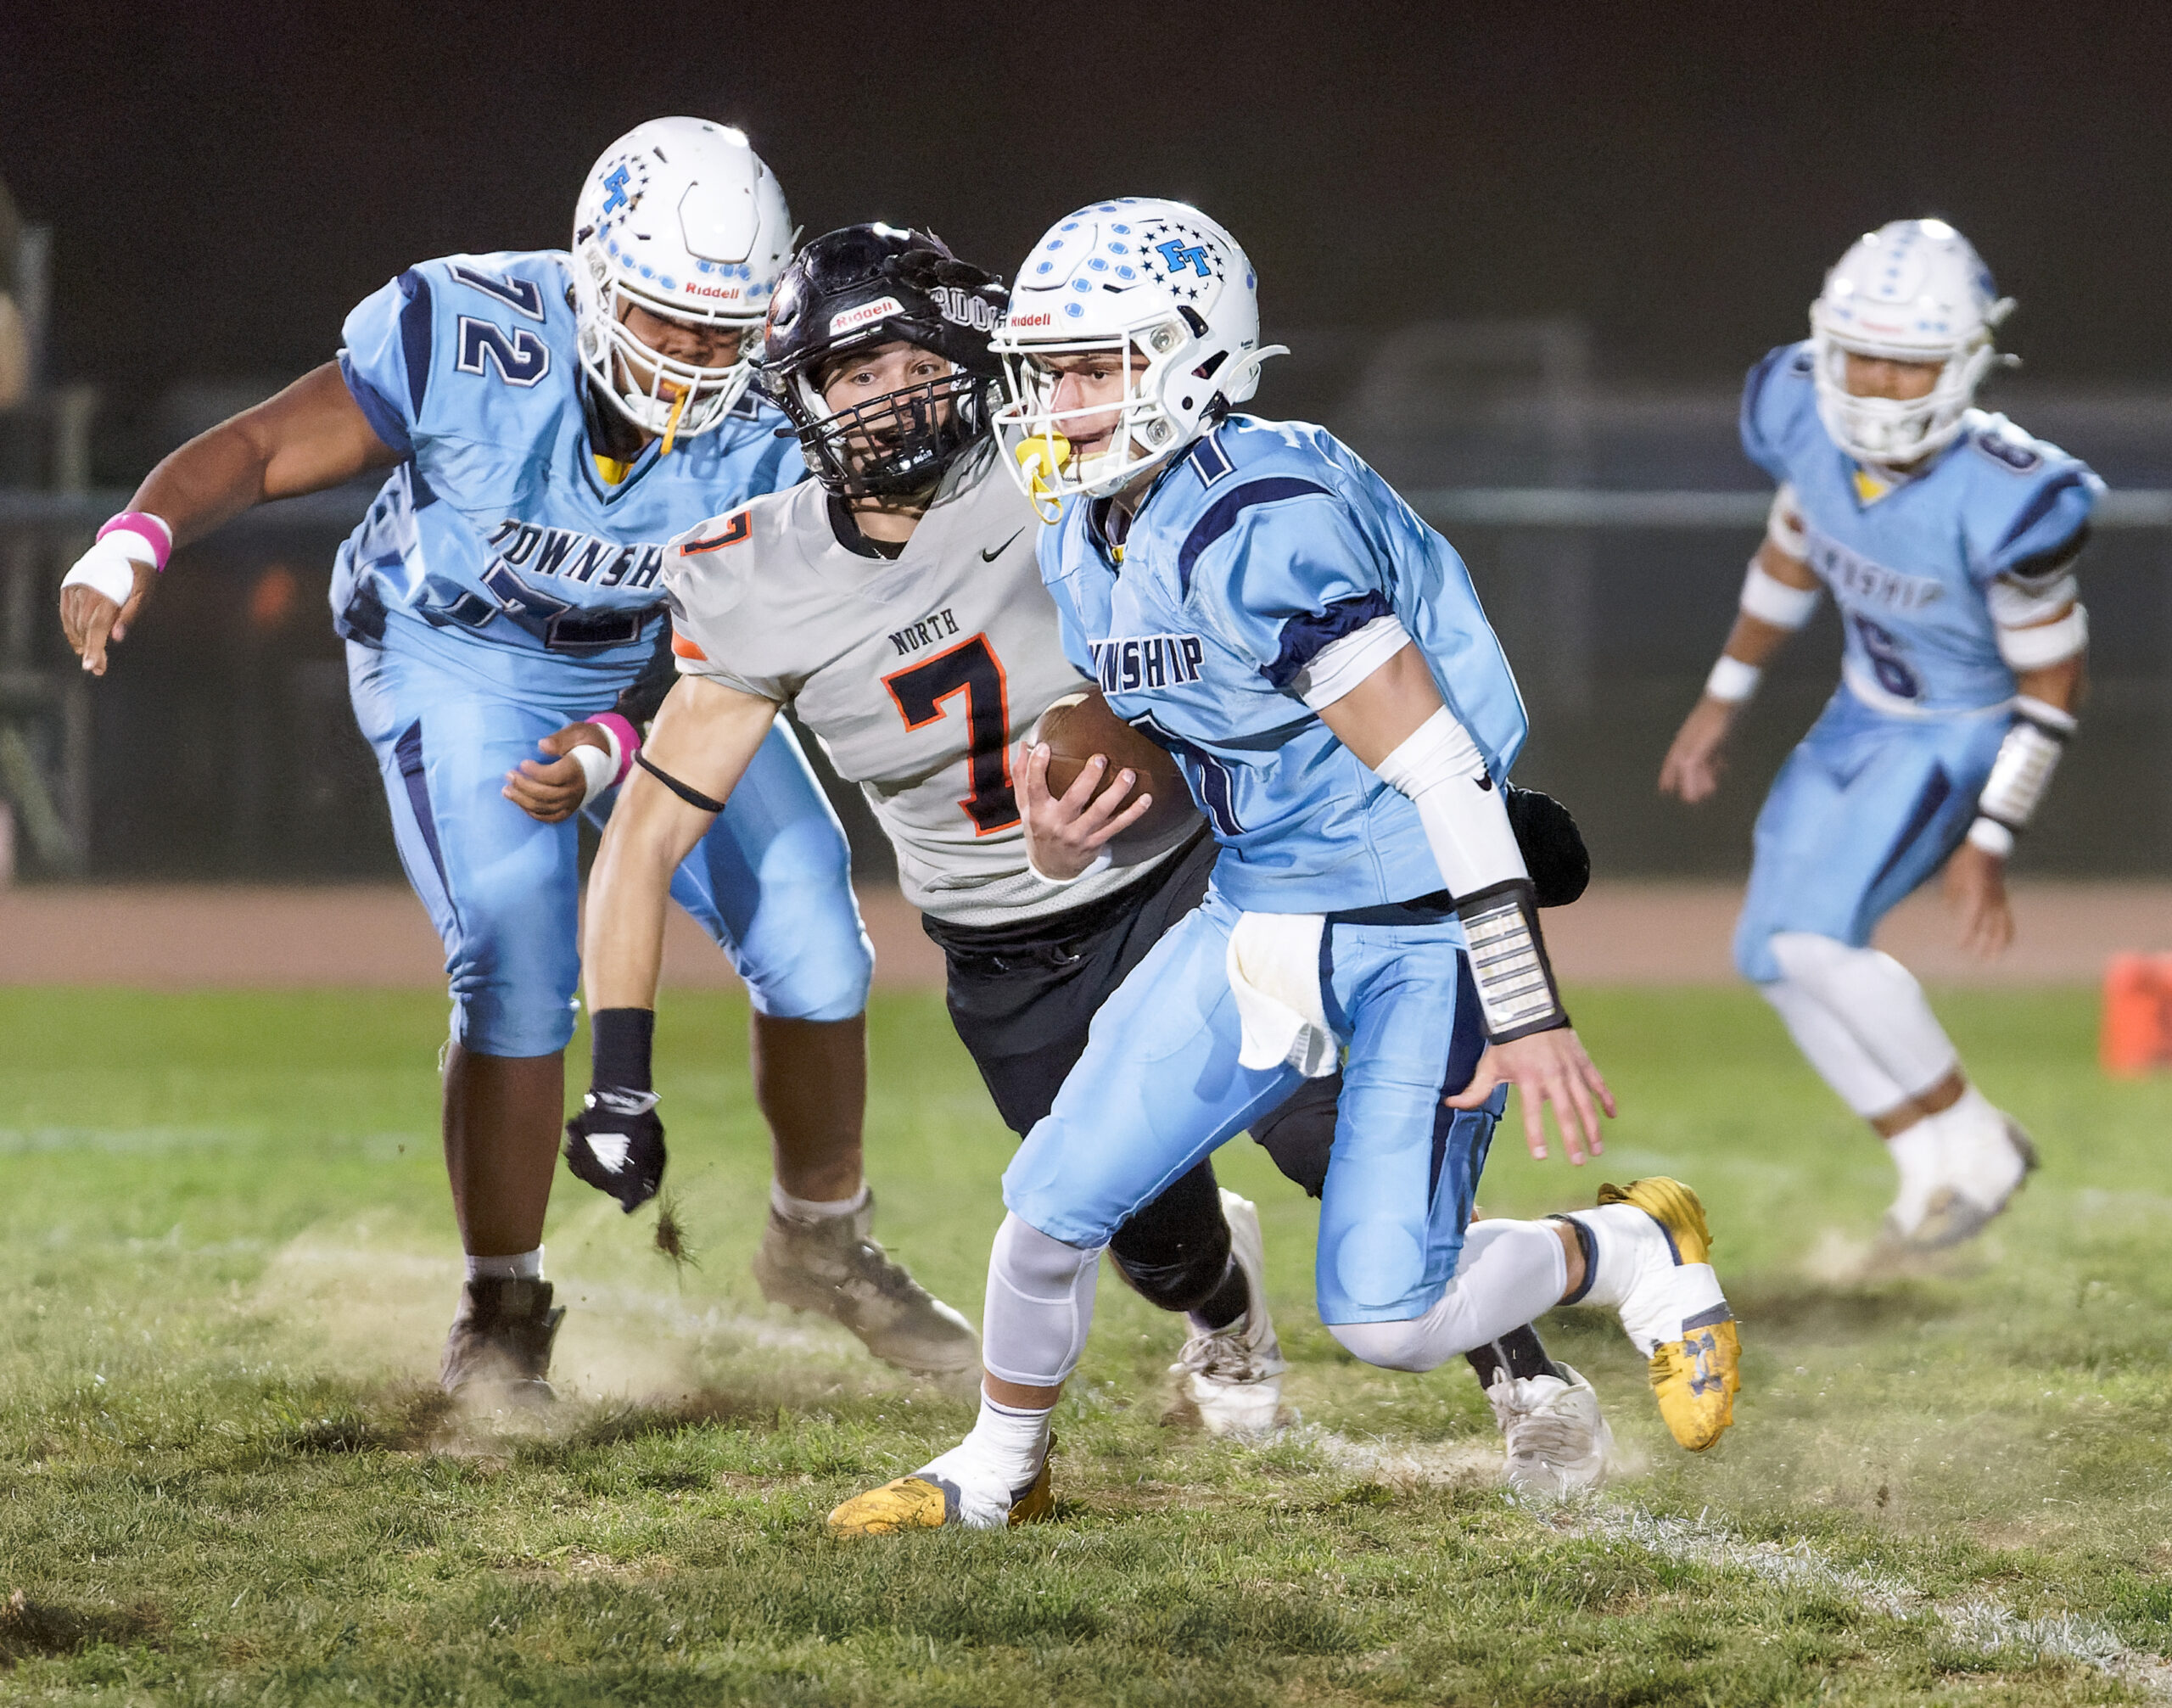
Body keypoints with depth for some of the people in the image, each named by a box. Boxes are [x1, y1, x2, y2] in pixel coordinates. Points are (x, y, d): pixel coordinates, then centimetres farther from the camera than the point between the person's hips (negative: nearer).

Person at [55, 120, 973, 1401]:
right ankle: (501, 1316, 1)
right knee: (520, 974, -18)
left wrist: (616, 750, -36)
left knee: (817, 948, 1)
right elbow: (261, 452, -25)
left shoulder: (778, 418, -25)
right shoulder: (471, 342, -32)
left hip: (656, 675, 3)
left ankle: (823, 1245, 29)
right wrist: (135, 543, -43)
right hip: (462, 664, -3)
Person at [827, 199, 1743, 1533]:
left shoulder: (1262, 524, -25)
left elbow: (1441, 771, -25)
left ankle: (1642, 1255, 16)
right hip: (1261, 918, 8)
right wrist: (1066, 832, -9)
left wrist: (1525, 1016, -25)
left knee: (1388, 1316, -12)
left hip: (1423, 931, -8)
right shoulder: (1089, 544, 4)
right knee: (1059, 1198, 2)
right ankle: (1000, 1473, 27)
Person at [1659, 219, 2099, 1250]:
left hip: (1962, 736, -7)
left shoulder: (2000, 500, -34)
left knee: (1811, 939, -19)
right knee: (1771, 956, 6)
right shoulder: (1809, 420, -17)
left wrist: (1990, 842, -19)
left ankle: (1974, 1143, 0)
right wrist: (1723, 700, 14)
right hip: (1864, 714, 7)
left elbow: (2052, 682, -20)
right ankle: (1929, 1161, 20)